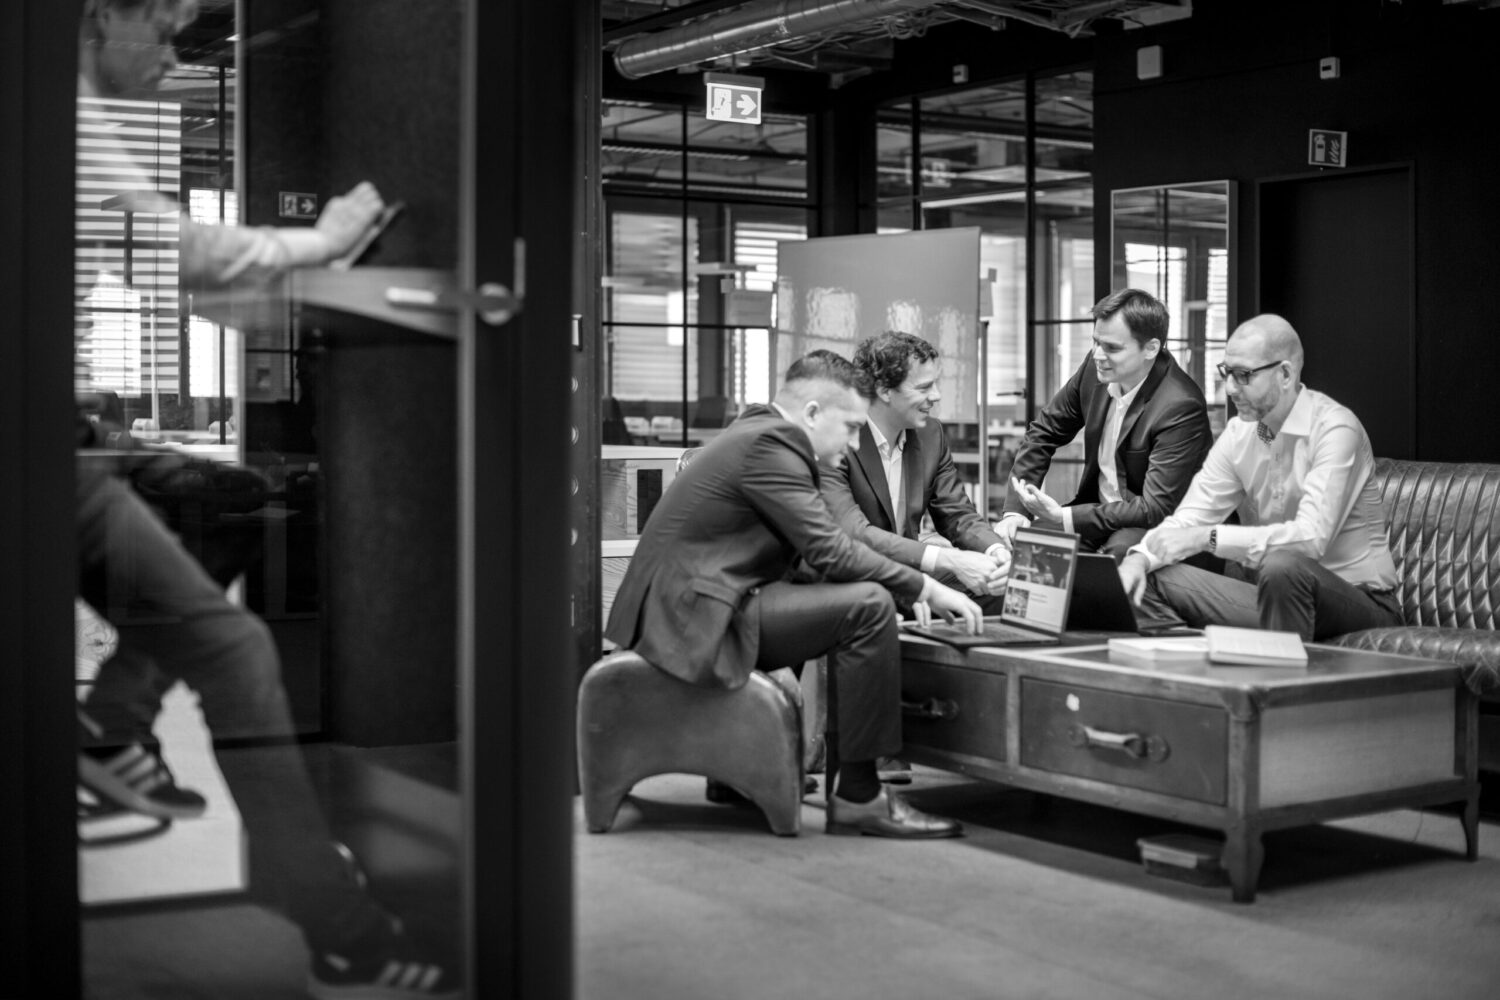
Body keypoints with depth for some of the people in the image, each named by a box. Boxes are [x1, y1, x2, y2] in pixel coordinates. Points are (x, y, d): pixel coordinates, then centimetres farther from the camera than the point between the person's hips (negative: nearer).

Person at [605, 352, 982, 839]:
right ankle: (858, 796, -11)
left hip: (674, 606, 11)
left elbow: (805, 557, 19)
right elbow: (829, 550, -19)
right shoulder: (770, 442, -14)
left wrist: (912, 587, 11)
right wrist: (925, 589, -11)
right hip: (693, 614, -11)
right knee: (868, 607, -17)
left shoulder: (757, 431, 17)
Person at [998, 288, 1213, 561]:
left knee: (1121, 551, -37)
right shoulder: (1095, 368, -4)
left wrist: (1064, 517, -27)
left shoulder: (1181, 407, -23)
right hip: (1099, 512, 6)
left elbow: (1155, 508, -24)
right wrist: (1015, 510, -6)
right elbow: (1043, 433, 7)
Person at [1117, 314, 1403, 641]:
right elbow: (1190, 516, 1)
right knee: (1152, 578, -9)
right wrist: (1140, 557, -20)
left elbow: (1312, 537, -29)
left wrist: (1207, 537, -31)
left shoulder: (1335, 429, -17)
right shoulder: (1239, 432, 4)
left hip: (1357, 598, -6)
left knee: (1282, 566, -37)